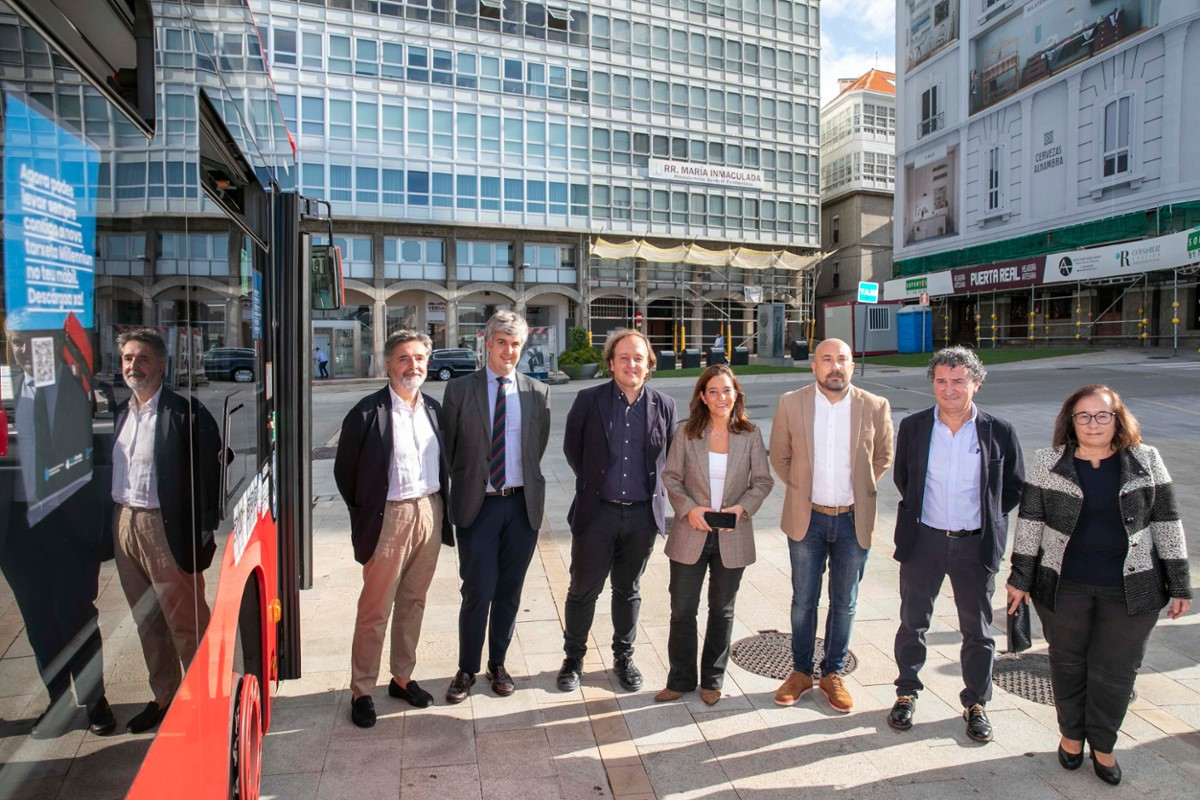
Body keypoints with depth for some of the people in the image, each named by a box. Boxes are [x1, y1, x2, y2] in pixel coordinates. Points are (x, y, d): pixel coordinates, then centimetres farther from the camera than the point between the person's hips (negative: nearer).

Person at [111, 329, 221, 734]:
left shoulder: (187, 413, -13)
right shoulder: (120, 412, 10)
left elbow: (209, 477, -14)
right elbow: (114, 470, 15)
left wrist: (203, 535, -17)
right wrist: (114, 524, 7)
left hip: (167, 529, -7)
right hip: (124, 523, 7)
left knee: (186, 623, 3)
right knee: (146, 622, 18)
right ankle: (163, 697, 33)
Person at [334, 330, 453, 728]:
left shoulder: (433, 409, 7)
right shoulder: (368, 412, -9)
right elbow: (345, 471, -3)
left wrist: (439, 506, 10)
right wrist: (365, 515, 0)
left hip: (431, 512, 5)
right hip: (390, 516, -5)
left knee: (413, 602, 16)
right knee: (375, 609, 4)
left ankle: (402, 677, 32)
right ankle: (361, 691, 21)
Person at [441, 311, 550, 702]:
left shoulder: (537, 392, 4)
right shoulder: (460, 389, -1)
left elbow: (538, 449, 11)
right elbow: (448, 447, 4)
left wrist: (525, 483, 10)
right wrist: (463, 485, 4)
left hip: (523, 504, 2)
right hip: (478, 504, -2)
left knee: (509, 591, 13)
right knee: (477, 592, 3)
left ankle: (498, 664, 30)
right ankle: (467, 669, 22)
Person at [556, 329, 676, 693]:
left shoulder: (664, 405, 0)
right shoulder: (588, 400, -4)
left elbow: (670, 457, 10)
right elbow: (572, 449, 7)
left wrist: (652, 488, 8)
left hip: (643, 515, 1)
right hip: (596, 513, -1)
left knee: (628, 591, 17)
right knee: (583, 591, 9)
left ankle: (623, 657, 35)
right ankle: (573, 658, 29)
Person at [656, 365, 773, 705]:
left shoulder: (750, 435, -3)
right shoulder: (686, 432, -5)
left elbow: (763, 481, 1)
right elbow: (671, 477, -2)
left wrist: (742, 507, -14)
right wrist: (689, 508, -16)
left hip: (732, 538, 1)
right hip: (690, 535, -1)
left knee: (722, 610, 15)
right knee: (682, 610, 7)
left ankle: (712, 680, 33)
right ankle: (680, 679, 26)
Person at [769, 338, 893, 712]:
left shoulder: (875, 407, -6)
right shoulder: (791, 404, -7)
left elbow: (883, 457, 9)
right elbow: (779, 457, 5)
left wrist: (859, 490, 5)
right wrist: (802, 489, 3)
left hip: (853, 520, 1)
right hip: (807, 518, 0)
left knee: (844, 603, 13)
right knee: (803, 601, 11)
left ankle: (833, 674, 31)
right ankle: (801, 671, 30)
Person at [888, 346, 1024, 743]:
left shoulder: (999, 432, -7)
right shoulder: (913, 427, -4)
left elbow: (1015, 487, 5)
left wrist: (987, 518, 3)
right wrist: (919, 512, 7)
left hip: (975, 545, 0)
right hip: (923, 541, 1)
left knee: (978, 631, 14)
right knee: (912, 623, 12)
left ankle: (976, 703, 33)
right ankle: (907, 692, 31)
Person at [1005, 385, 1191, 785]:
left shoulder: (1146, 461, -1)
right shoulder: (1048, 462, -4)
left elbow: (1167, 523, 3)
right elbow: (1030, 522, -2)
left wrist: (1179, 584, 3)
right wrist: (1021, 578, -2)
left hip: (1131, 588, 1)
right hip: (1064, 586, 0)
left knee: (1116, 670, 10)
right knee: (1068, 664, 14)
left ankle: (1103, 745, 32)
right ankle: (1071, 734, 36)